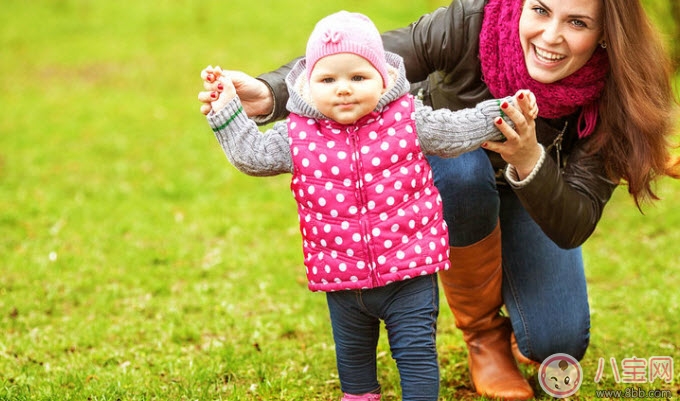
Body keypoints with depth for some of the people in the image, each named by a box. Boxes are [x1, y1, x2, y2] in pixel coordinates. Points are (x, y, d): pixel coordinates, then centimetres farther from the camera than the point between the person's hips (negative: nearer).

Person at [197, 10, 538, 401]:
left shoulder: (406, 119, -7)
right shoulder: (297, 134, -6)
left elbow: (456, 130, 2)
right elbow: (253, 155, 3)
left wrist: (501, 113, -8)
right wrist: (228, 110, -4)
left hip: (408, 269, -2)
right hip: (341, 277, 3)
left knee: (416, 349, 3)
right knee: (352, 351, 23)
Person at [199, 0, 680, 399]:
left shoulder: (611, 97, -32)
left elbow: (573, 228, -34)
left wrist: (529, 161, -54)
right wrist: (270, 94, -49)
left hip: (534, 189, 1)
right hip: (440, 162, 0)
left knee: (557, 345, -17)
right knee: (465, 172, -39)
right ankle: (483, 334, -13)